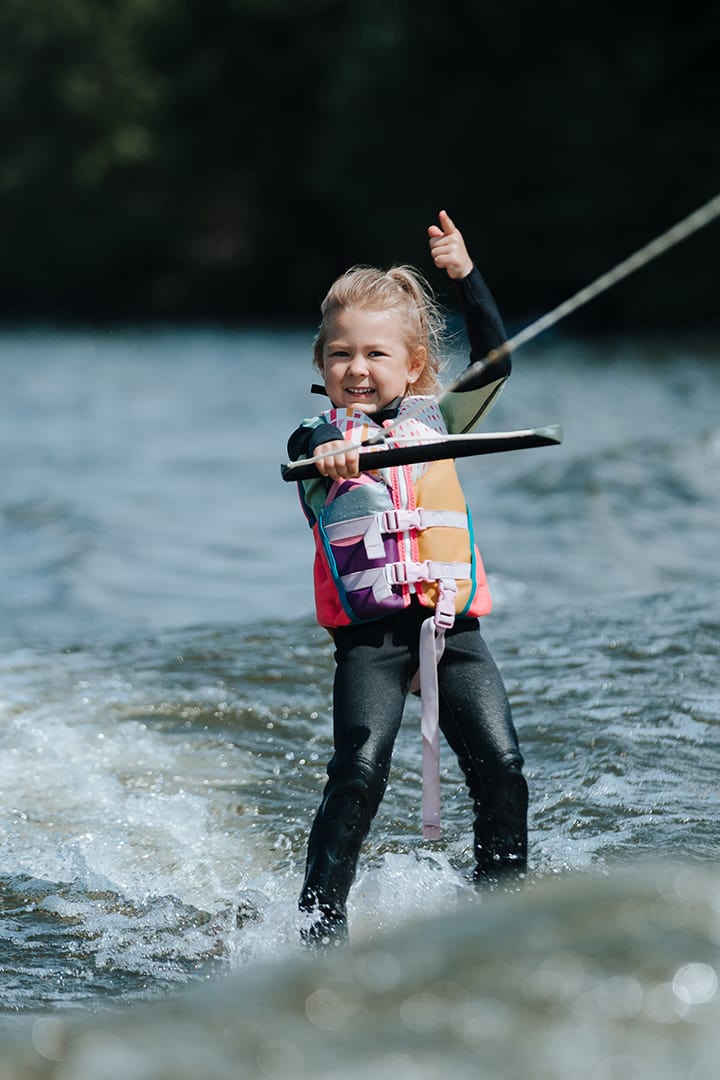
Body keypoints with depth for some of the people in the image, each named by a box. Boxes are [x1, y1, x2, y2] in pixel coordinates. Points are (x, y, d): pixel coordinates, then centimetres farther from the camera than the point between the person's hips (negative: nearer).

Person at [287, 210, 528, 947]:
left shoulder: (435, 420, 16)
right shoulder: (315, 439, 6)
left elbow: (495, 361, 13)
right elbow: (318, 484, -16)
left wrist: (464, 275, 6)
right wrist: (330, 463, -40)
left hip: (453, 622, 3)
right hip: (368, 632, -3)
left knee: (499, 766, -7)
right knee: (359, 773, -16)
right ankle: (320, 923, -10)